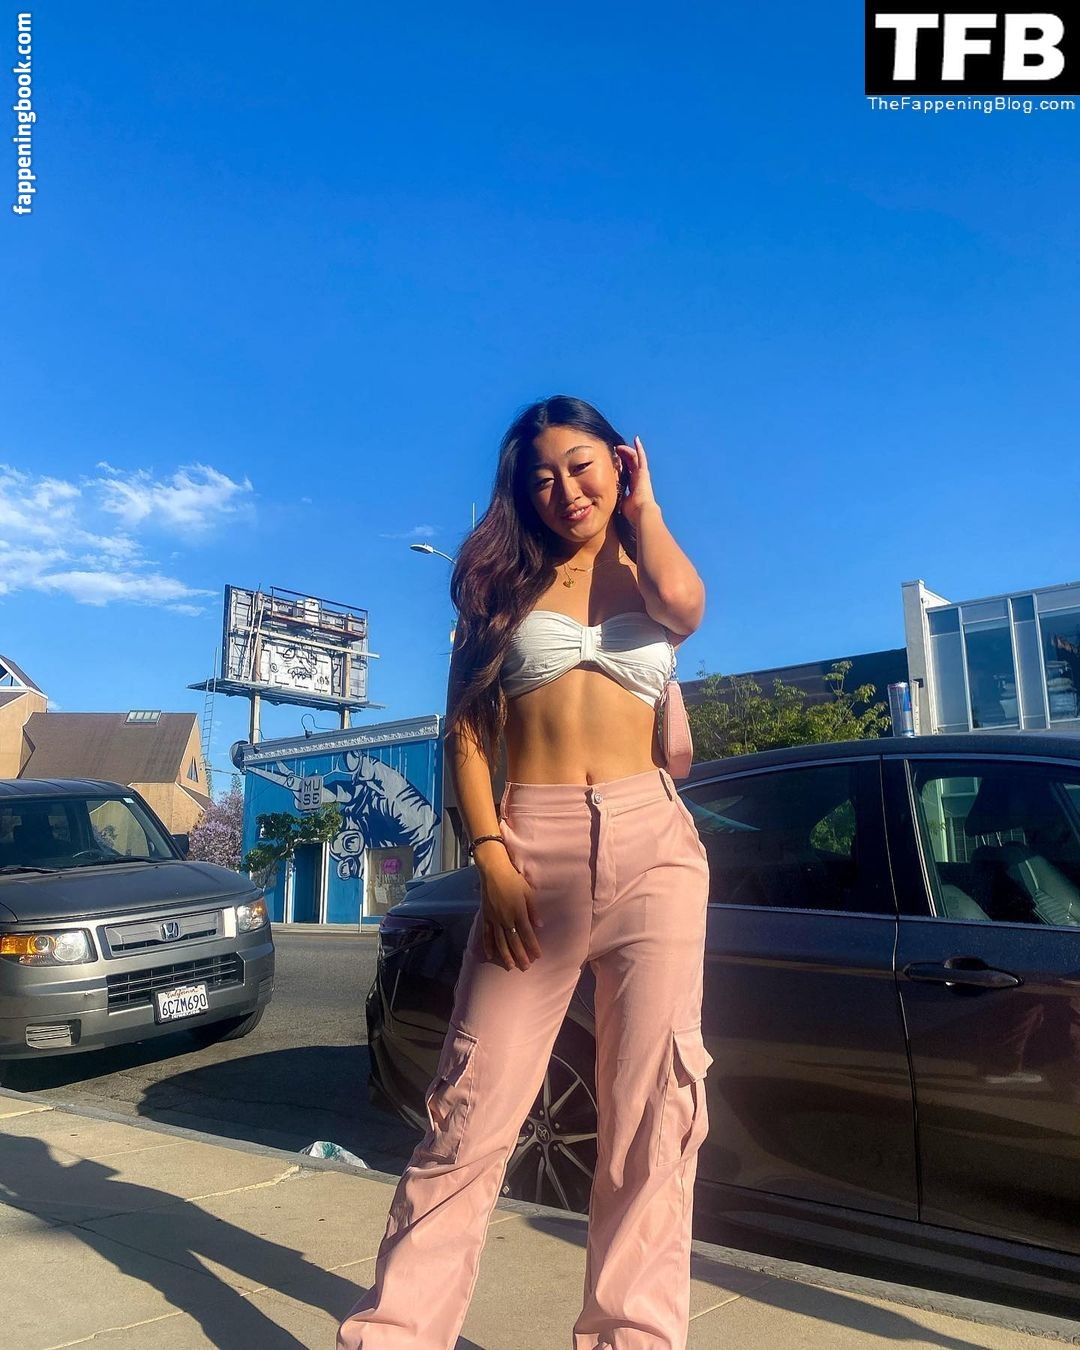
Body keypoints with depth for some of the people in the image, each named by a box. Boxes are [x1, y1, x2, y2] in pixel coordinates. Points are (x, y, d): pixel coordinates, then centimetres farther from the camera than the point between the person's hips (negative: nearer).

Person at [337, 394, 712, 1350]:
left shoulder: (645, 578, 16)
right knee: (476, 1103, -1)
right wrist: (491, 855, -8)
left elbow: (683, 607, -11)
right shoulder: (505, 585, 14)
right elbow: (466, 732, 6)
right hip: (533, 846, -1)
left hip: (654, 841, 1)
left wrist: (641, 504, 6)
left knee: (653, 1109, 4)